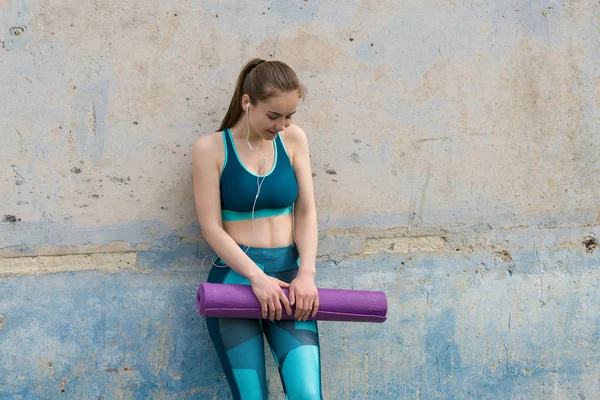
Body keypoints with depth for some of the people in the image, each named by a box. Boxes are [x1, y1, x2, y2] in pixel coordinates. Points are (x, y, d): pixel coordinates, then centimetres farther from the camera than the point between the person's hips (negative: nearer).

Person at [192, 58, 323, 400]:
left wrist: (307, 273, -9)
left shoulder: (294, 139, 7)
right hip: (235, 274, -3)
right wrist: (257, 276, -17)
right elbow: (211, 227, -6)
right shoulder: (211, 148, -2)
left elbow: (306, 212, 6)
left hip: (288, 271, 3)